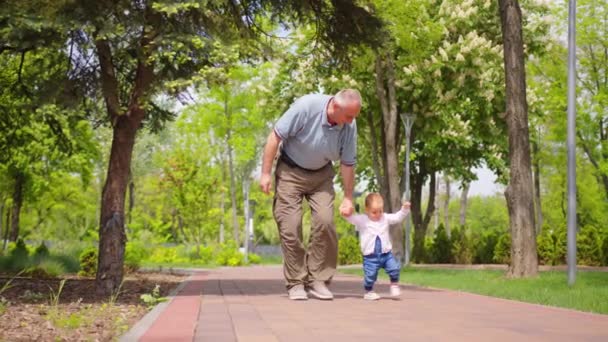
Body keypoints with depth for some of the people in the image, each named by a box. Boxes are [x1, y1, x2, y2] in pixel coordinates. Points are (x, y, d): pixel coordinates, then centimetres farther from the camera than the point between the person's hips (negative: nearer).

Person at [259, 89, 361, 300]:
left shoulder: (349, 126, -16)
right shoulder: (306, 107, -28)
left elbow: (347, 164, -4)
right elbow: (275, 137, -20)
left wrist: (348, 198, -3)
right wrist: (265, 173, -19)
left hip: (321, 174, 3)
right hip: (290, 171, -3)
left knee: (325, 221, -13)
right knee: (290, 226, -7)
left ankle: (318, 280, -2)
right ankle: (295, 283, 3)